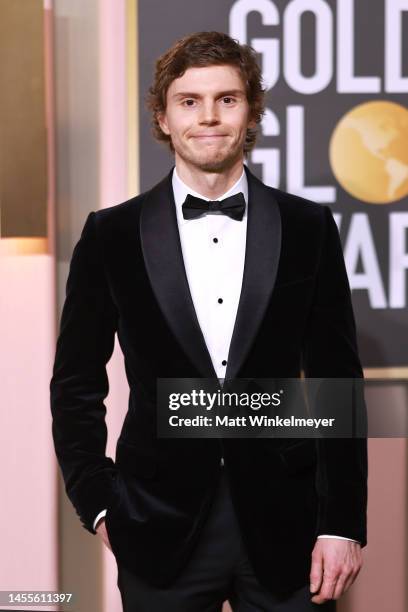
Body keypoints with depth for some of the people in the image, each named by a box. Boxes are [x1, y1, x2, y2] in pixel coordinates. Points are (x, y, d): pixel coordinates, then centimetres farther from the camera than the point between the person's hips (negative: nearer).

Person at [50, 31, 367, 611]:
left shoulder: (309, 229, 3)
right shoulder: (112, 235, 1)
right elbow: (76, 385, 7)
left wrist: (343, 523, -1)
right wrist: (99, 506, -1)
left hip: (282, 525, 1)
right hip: (162, 529, 0)